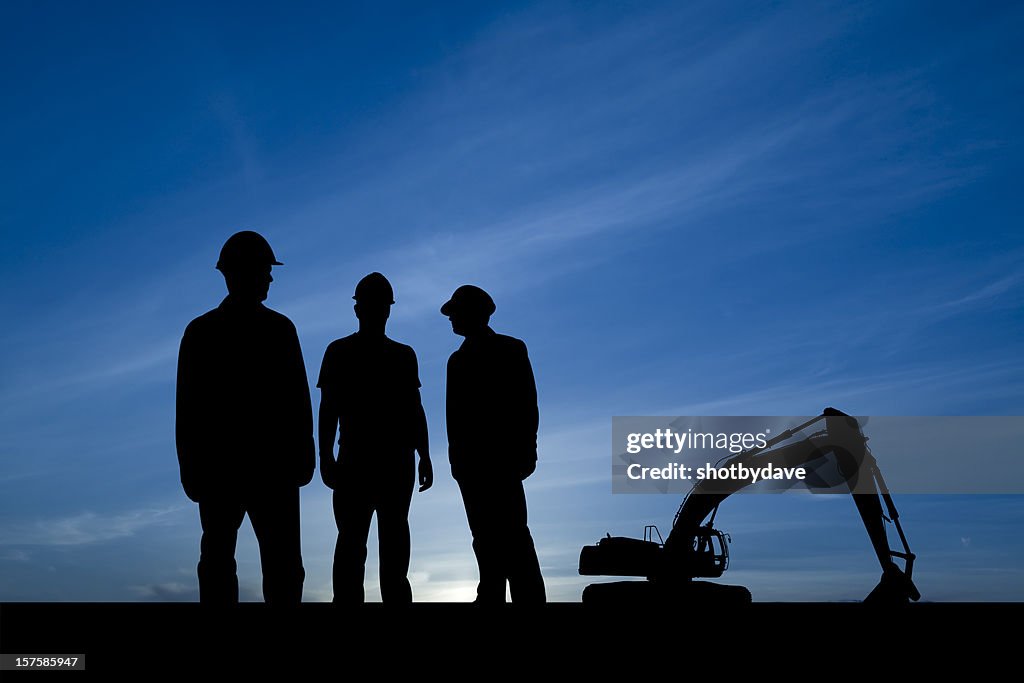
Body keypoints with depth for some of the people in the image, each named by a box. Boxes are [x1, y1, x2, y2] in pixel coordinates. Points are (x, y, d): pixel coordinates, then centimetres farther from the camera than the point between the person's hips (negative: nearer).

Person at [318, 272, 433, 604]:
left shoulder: (404, 355, 14)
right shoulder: (339, 352, 7)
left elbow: (415, 409, 14)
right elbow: (328, 408, 2)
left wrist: (424, 457, 8)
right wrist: (326, 456, -8)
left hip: (398, 461, 3)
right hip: (354, 459, -3)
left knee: (394, 536, 5)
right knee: (352, 536, -6)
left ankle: (396, 596, 11)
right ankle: (347, 599, -5)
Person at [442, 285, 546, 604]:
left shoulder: (511, 349, 1)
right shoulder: (459, 359, 17)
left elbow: (526, 404, -4)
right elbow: (455, 412, 14)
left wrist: (525, 451, -11)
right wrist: (457, 456, 7)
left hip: (501, 458, -6)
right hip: (471, 460, 6)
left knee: (511, 531, -9)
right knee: (485, 533, 7)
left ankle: (528, 596, -6)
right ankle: (491, 595, 12)